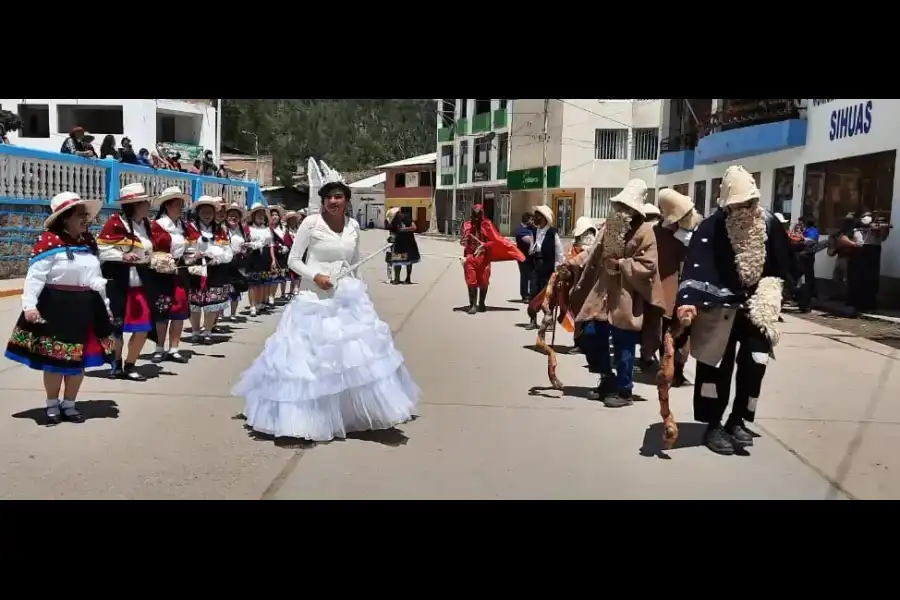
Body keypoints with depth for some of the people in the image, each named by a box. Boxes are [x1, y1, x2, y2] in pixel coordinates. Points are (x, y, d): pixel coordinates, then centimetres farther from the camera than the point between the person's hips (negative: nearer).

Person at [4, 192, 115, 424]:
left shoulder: (89, 241, 10)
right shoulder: (49, 240, -12)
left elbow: (96, 277, 18)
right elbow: (35, 276, -16)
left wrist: (105, 305, 19)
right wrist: (29, 305, -23)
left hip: (85, 307, 6)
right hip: (56, 307, -6)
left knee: (78, 358, 11)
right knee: (55, 358, 5)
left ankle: (69, 404, 25)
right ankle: (52, 405, 22)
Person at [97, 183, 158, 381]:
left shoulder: (146, 224, 13)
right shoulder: (116, 222, -11)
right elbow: (101, 250, -13)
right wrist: (122, 256, -24)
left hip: (141, 283, 7)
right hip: (119, 283, -7)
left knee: (143, 328, 4)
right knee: (116, 326, 6)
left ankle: (129, 366, 17)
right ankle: (116, 365, 22)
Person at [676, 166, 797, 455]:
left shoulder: (769, 224, -4)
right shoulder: (711, 228, -20)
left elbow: (781, 267, 11)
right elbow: (697, 267, -32)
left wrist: (770, 290, 2)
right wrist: (688, 301, -45)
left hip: (756, 306, 4)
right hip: (720, 307, -4)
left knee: (754, 364, 2)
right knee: (718, 365, 2)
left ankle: (737, 421, 18)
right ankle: (714, 425, 15)